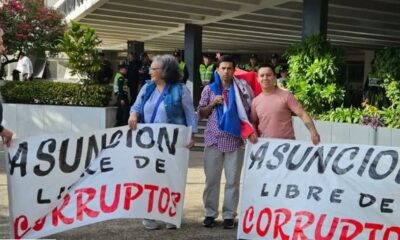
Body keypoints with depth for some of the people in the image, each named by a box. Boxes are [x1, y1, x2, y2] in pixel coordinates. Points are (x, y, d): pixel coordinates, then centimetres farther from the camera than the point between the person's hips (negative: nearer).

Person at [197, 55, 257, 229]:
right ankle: (210, 213, 16)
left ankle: (229, 215, 12)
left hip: (234, 140, 0)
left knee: (233, 180, 3)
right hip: (213, 139, 1)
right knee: (211, 179, 5)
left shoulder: (241, 89, 4)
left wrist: (251, 130, -10)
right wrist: (213, 104, -8)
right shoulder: (209, 89, 7)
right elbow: (201, 113, 9)